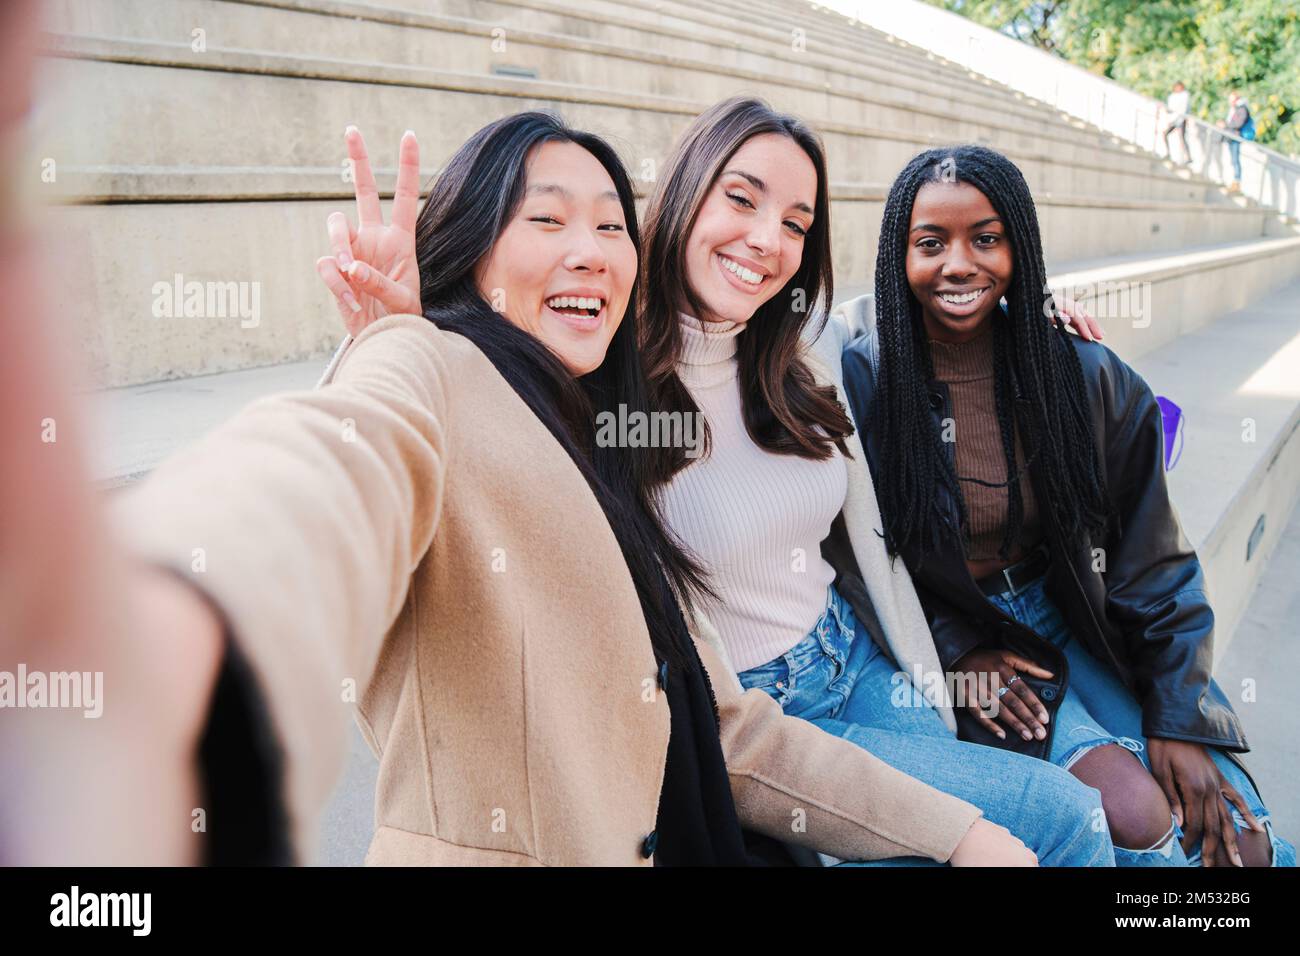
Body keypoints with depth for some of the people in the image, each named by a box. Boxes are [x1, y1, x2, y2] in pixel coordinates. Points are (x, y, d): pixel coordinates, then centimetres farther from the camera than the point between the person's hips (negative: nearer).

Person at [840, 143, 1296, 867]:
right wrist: (954, 647, -13)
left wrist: (1178, 721, -6)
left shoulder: (1086, 377, -7)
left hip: (1075, 625, 3)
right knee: (1134, 814, -22)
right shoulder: (862, 381, -14)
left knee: (1239, 839, -8)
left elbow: (1156, 562, -2)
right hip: (944, 638, -3)